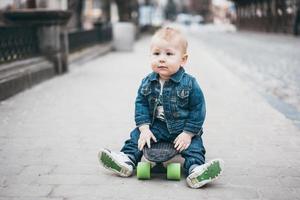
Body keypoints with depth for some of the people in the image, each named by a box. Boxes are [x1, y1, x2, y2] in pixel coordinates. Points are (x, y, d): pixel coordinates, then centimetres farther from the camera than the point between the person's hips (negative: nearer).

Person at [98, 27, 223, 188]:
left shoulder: (189, 84, -17)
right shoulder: (147, 83, -5)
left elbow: (197, 110, -13)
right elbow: (141, 104, -1)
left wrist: (188, 133, -18)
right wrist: (144, 128, -13)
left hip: (182, 129, -3)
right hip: (155, 127, 4)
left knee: (194, 145, -22)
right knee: (137, 136, -7)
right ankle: (127, 159, -8)